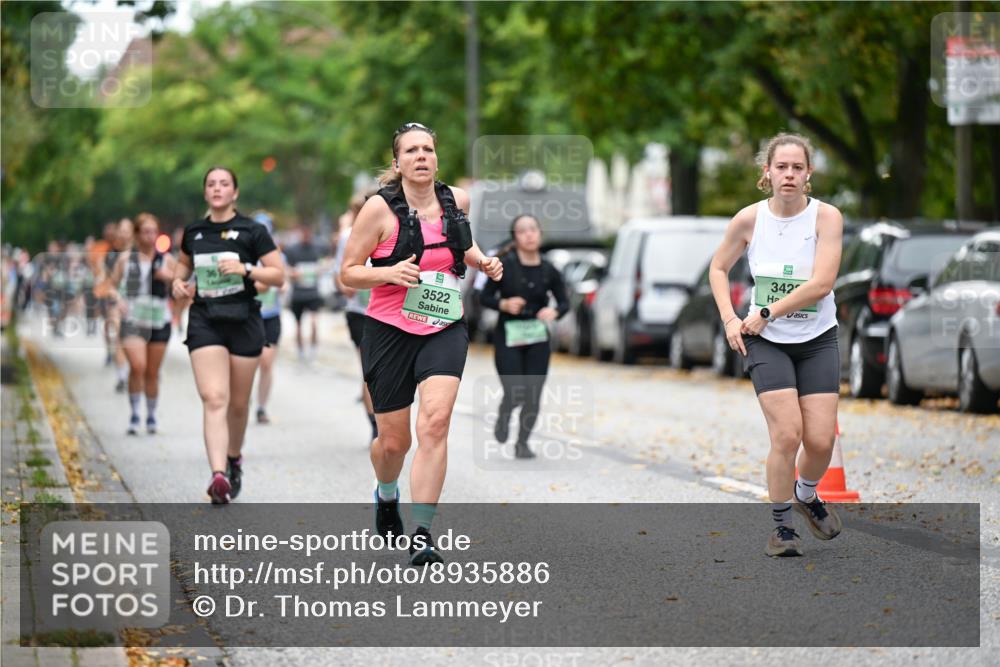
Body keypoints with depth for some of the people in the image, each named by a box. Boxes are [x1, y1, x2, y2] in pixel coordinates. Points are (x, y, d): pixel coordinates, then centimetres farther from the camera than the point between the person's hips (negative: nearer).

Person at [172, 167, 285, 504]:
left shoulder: (252, 231, -1)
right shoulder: (193, 232, 9)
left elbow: (278, 275, -2)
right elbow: (184, 262, 29)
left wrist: (245, 269, -17)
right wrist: (178, 281, 8)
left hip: (243, 321, -1)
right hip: (204, 321, 1)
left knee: (238, 403, 9)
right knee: (214, 399, -16)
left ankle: (234, 458, 38)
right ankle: (219, 476, -27)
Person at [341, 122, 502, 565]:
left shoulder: (456, 201, 3)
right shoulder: (381, 208, -10)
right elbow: (348, 272, -6)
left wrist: (482, 261, 7)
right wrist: (390, 272, -23)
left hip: (445, 331, 2)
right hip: (390, 331, -2)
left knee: (435, 421, -21)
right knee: (394, 440, 6)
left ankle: (422, 534, -20)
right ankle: (386, 496, 43)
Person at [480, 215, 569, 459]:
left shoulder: (549, 272, 0)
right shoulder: (504, 266, -7)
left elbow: (564, 303, 7)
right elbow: (484, 297, -1)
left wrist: (554, 312, -15)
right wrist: (504, 304, -20)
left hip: (537, 338, 2)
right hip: (508, 337, -2)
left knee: (533, 395, -2)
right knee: (515, 393, -9)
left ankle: (523, 442, 17)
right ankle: (504, 414, 28)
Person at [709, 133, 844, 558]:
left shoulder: (826, 217, -11)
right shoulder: (750, 219, -6)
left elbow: (821, 283, -19)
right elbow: (718, 268, 11)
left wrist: (765, 313, -18)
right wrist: (730, 319, -3)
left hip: (817, 340, 0)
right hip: (765, 342, 0)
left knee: (820, 440, -6)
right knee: (787, 434, -15)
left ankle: (806, 495, 28)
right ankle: (781, 526, 3)